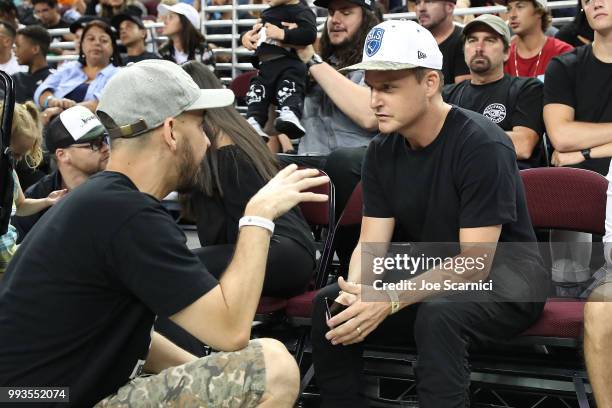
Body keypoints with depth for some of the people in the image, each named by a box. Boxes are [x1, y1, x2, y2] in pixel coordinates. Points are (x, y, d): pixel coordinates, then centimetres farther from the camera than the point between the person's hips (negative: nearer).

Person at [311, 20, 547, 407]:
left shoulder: (482, 144, -22)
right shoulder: (383, 150, -2)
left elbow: (475, 263, -24)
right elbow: (371, 245, -3)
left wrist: (389, 301, -35)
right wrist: (357, 292, -27)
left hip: (504, 272, -6)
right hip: (430, 273, 6)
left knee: (438, 314, -36)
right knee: (329, 303, -13)